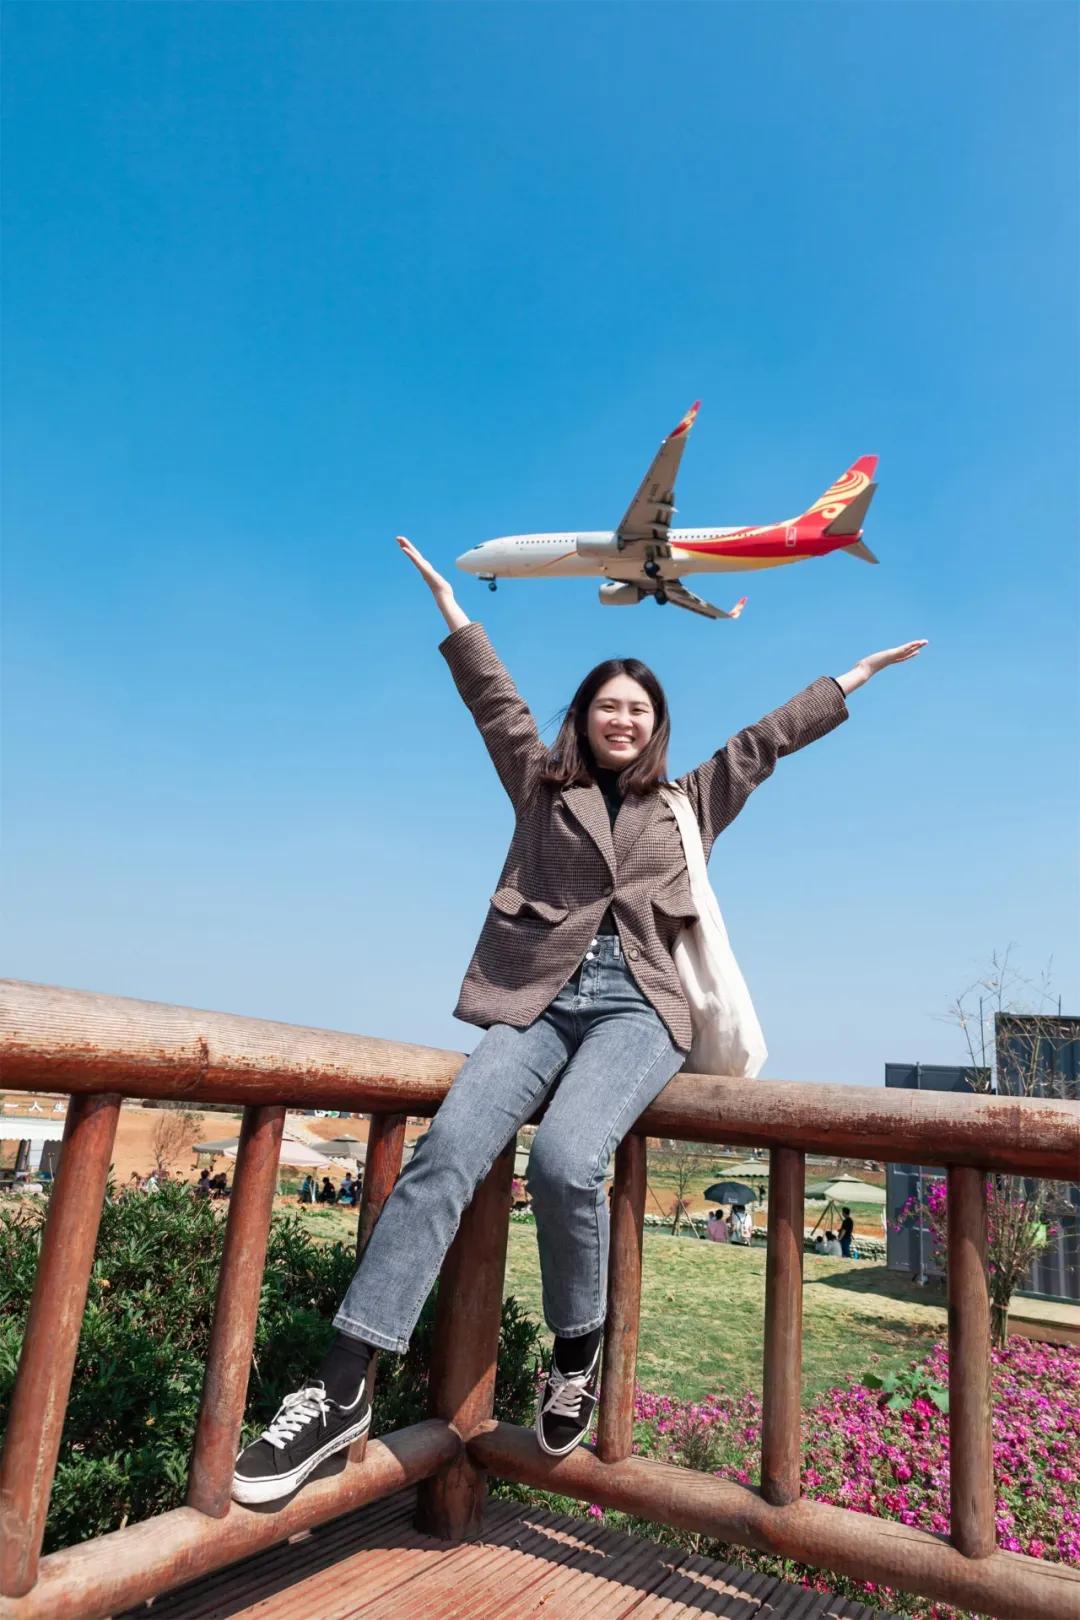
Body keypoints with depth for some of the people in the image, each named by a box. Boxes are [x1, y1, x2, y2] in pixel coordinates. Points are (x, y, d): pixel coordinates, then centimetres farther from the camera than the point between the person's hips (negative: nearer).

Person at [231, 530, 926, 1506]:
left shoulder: (690, 802, 22)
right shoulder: (542, 784, 19)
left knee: (565, 1162, -29)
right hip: (538, 996, 1)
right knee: (449, 1152, -23)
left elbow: (766, 739, 26)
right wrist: (449, 605, 20)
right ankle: (343, 1388, -19)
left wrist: (853, 679, 32)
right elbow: (495, 702, 19)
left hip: (638, 1006, 0)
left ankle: (577, 1352, -2)